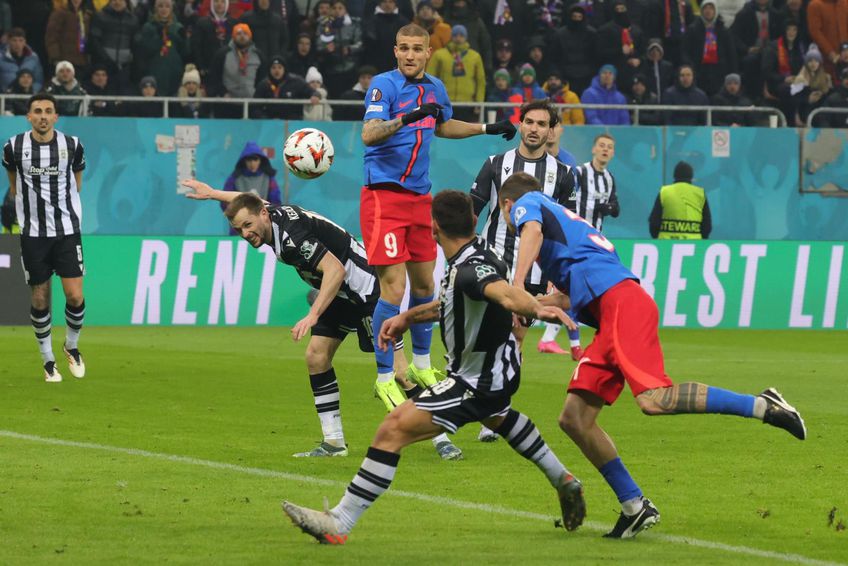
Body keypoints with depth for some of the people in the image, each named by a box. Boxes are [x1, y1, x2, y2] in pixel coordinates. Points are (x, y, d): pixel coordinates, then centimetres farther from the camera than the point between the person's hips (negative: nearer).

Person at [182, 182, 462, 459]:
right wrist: (212, 193, 38)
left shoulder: (291, 236, -30)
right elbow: (246, 202, 25)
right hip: (340, 293, 10)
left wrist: (313, 315, -44)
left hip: (365, 288, -10)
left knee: (395, 367, -13)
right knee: (316, 355, -1)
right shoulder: (272, 213, -1)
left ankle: (441, 439, -9)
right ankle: (334, 441, 3)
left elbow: (336, 269, -39)